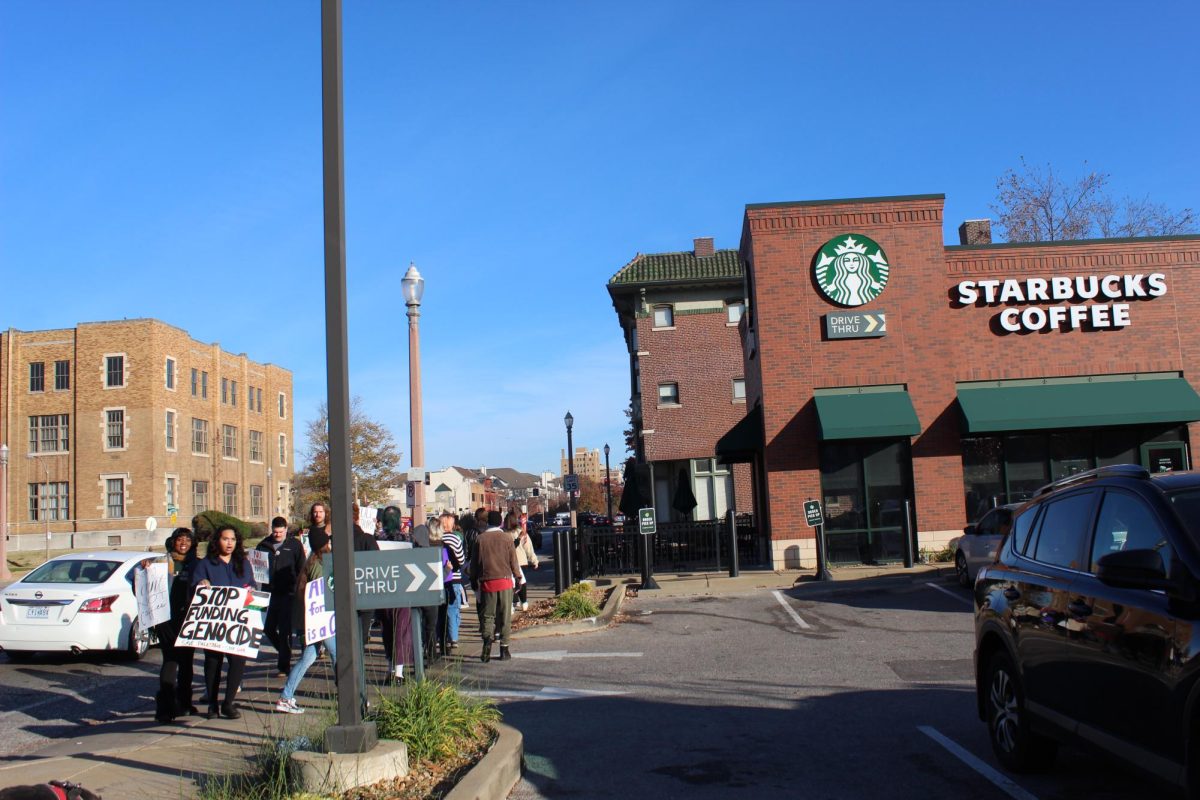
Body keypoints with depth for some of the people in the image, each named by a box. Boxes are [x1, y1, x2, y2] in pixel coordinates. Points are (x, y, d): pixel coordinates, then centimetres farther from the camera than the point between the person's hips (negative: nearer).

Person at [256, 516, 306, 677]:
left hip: (288, 593, -3)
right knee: (268, 628, 7)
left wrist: (297, 589, -7)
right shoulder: (263, 546, 9)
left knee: (285, 630, -3)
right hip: (269, 593, 3)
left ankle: (284, 666, 3)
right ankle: (285, 654, 31)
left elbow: (301, 569, 3)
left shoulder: (294, 546, 4)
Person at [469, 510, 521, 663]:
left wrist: (473, 580, 15)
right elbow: (513, 561, 1)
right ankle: (504, 649, 7)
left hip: (486, 582, 1)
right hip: (505, 581, 0)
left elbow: (475, 562, 5)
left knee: (487, 615, 8)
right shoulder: (507, 538, -2)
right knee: (505, 616, 6)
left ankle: (487, 639, -18)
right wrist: (518, 576, 14)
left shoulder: (480, 539, 0)